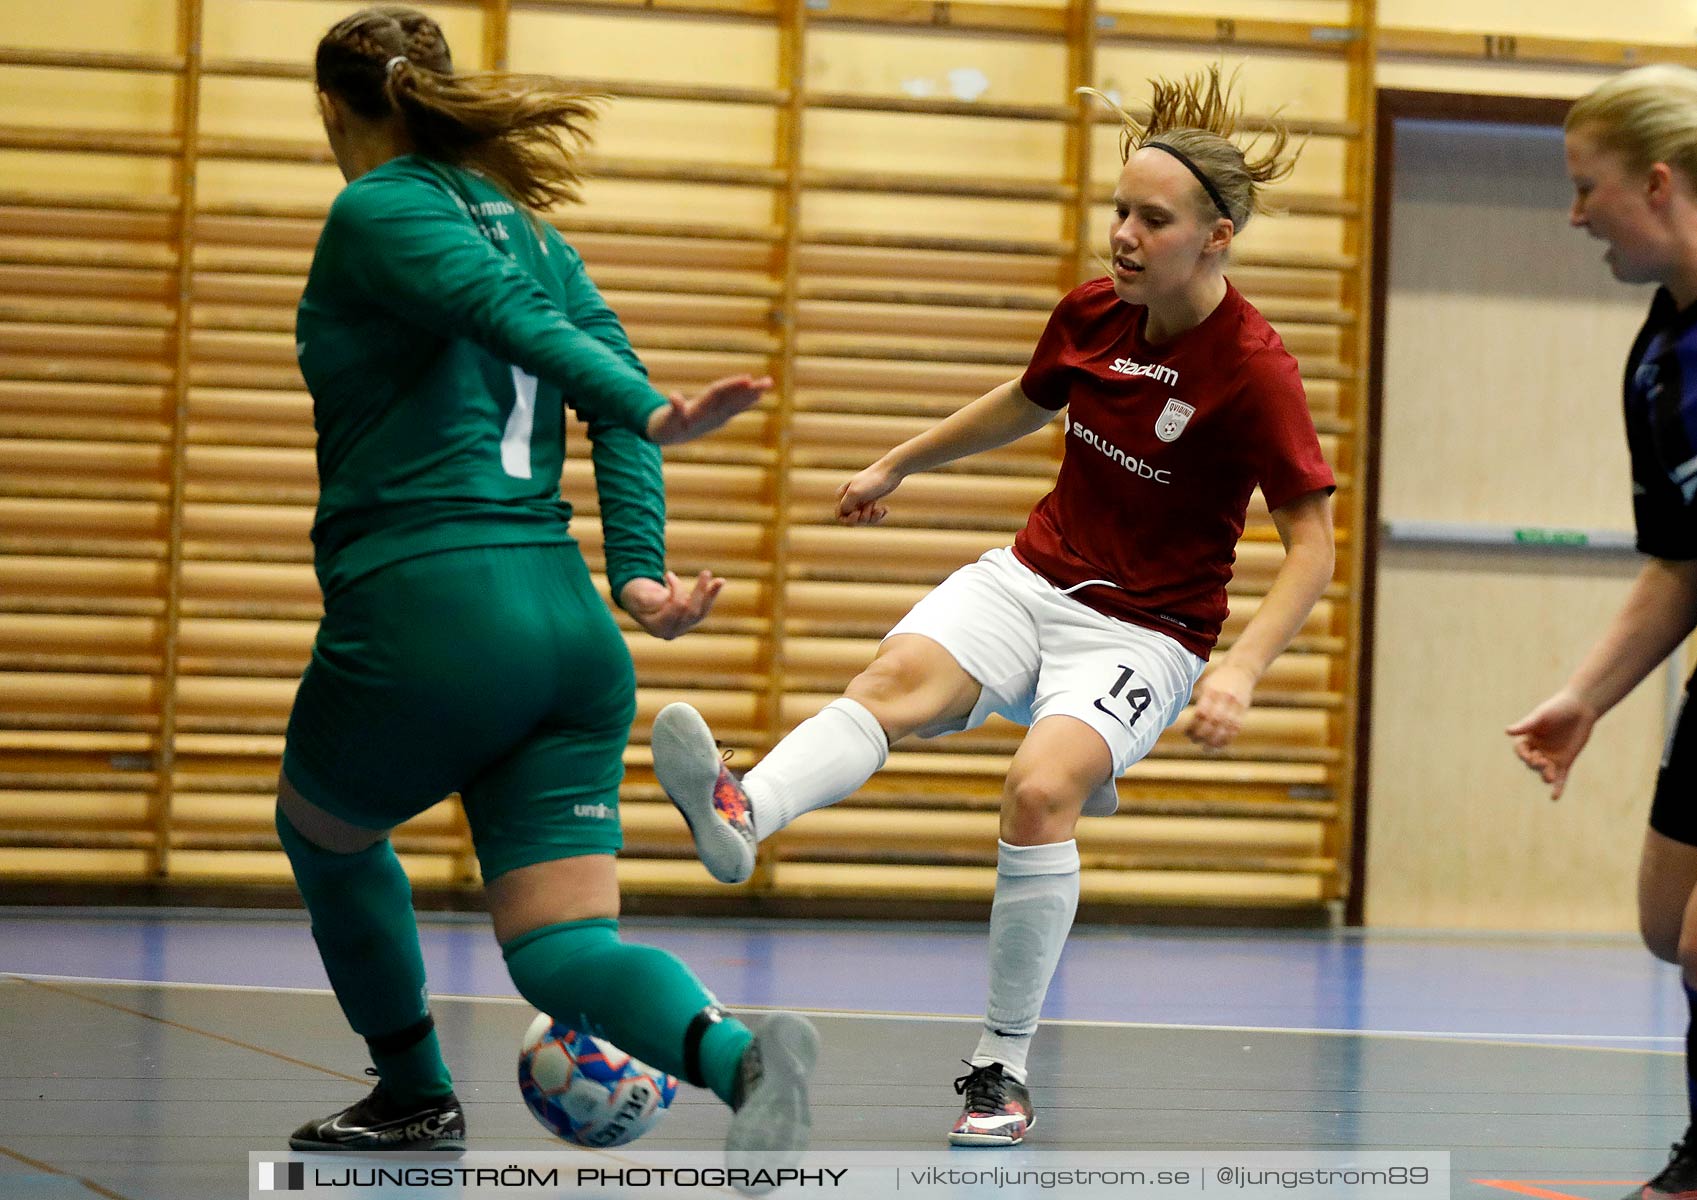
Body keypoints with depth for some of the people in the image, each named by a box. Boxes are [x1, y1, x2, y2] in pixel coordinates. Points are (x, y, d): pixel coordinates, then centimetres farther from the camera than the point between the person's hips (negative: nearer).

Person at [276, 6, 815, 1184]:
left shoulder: (376, 211, -1)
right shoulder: (524, 225, 19)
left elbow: (519, 322, -17)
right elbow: (613, 386, 7)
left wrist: (655, 418, -29)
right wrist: (640, 573, -1)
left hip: (421, 612, -6)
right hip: (566, 625, 6)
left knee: (321, 830, 26)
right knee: (562, 945, 0)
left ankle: (416, 1096, 37)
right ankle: (738, 1054, -29)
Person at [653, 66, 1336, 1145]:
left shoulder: (1253, 368, -17)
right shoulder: (1092, 314, 0)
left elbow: (1313, 543, -15)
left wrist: (1241, 669, -27)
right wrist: (899, 463, 31)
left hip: (1144, 637, -5)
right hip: (1031, 582, 5)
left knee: (1042, 790, -30)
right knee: (898, 678, -26)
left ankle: (1002, 1070, -16)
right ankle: (741, 816, -55)